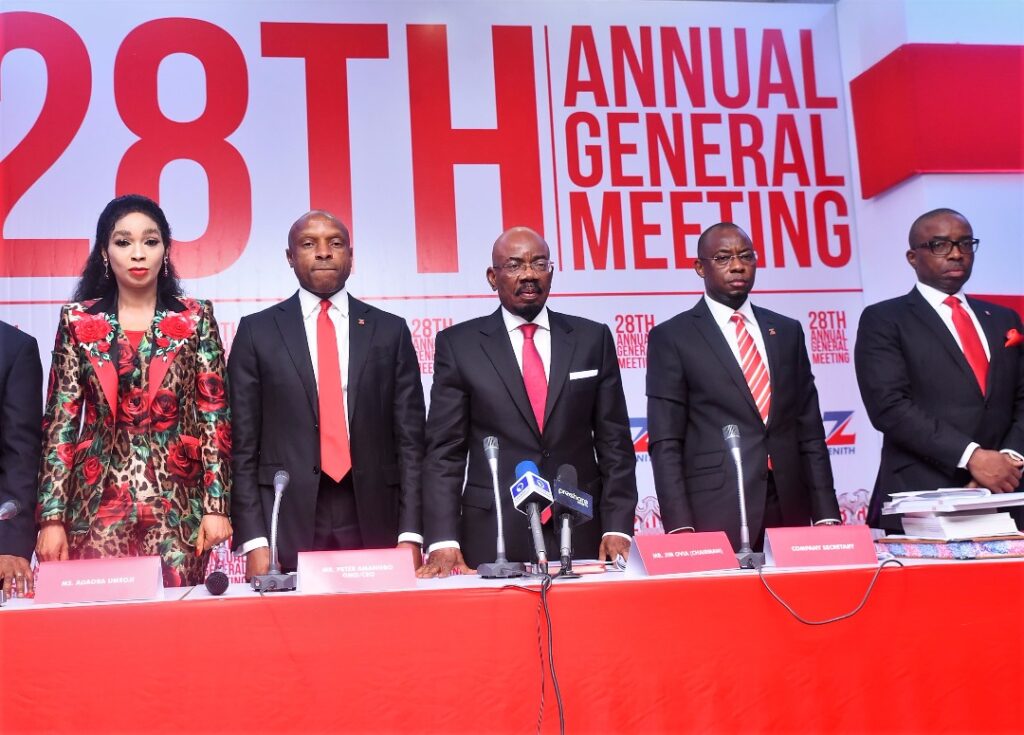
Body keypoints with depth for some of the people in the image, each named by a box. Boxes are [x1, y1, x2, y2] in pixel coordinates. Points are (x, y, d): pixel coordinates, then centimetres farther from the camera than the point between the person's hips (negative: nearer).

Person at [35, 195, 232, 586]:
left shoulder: (196, 318, 4)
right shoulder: (78, 321, 6)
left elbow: (214, 415, 1)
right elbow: (60, 421, 4)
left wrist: (216, 504, -6)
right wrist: (52, 516, -3)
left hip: (177, 503, 0)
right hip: (98, 501, 1)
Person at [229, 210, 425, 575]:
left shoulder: (390, 331, 8)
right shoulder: (257, 331, 5)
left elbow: (410, 439, 5)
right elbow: (243, 444, 3)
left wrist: (410, 535, -3)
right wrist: (252, 540, -5)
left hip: (373, 521, 1)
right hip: (288, 522, -1)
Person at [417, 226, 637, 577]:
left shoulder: (592, 338, 7)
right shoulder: (459, 344, 2)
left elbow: (614, 443, 6)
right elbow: (444, 452, -1)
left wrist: (617, 529, -3)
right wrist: (443, 541, -10)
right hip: (493, 537, -1)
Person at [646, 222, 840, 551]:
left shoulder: (787, 331, 14)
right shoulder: (671, 338, 1)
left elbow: (810, 432, 13)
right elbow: (665, 444, -3)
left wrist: (826, 515, 6)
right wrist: (680, 528, -12)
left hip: (790, 512, 4)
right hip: (715, 519, -4)